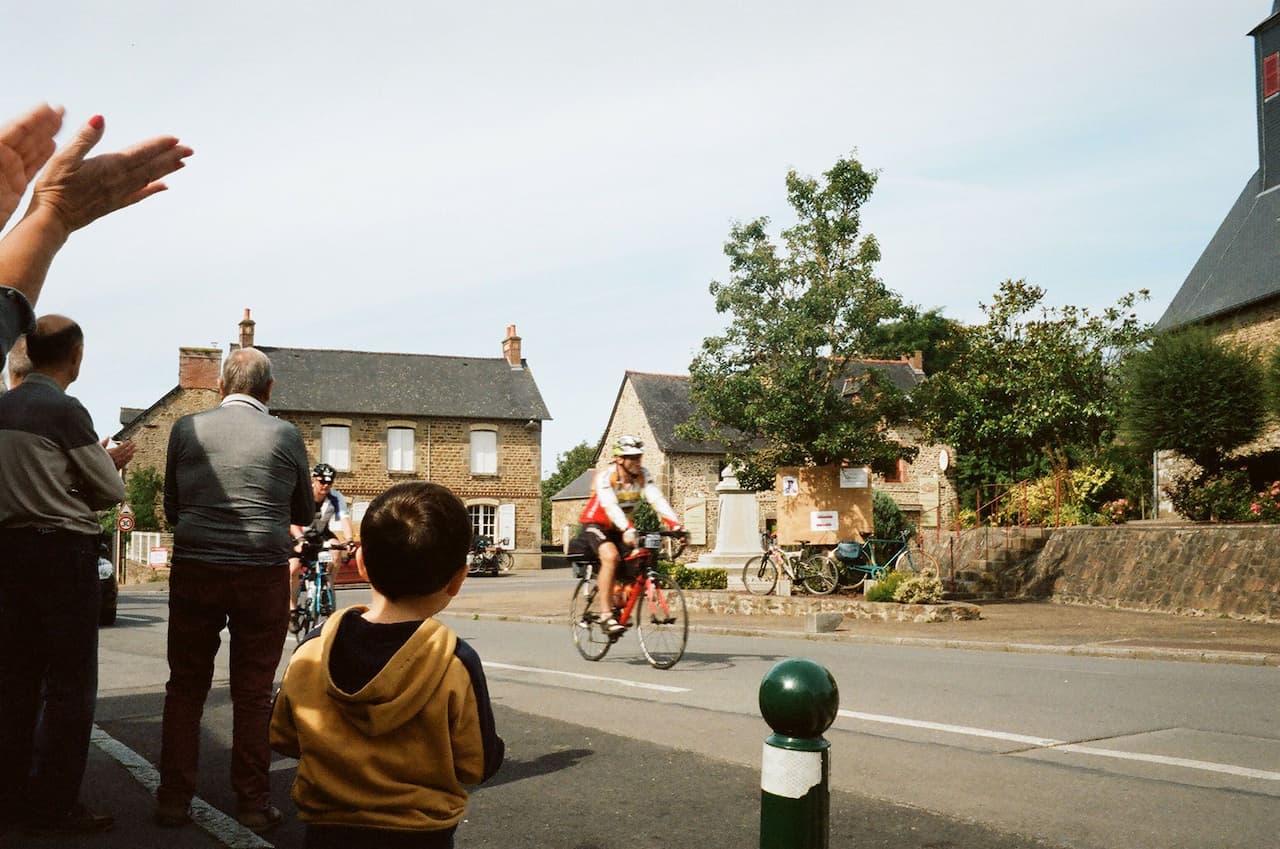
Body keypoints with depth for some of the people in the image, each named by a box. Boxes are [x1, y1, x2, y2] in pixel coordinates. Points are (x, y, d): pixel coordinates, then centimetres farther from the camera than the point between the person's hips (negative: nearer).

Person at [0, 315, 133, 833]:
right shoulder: (65, 410, -13)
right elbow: (111, 491, -6)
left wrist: (104, 461, 15)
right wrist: (113, 465, 15)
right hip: (62, 549, -8)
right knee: (70, 682, -1)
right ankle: (54, 806, 2)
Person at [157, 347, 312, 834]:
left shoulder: (187, 428, 2)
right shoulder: (285, 436, -1)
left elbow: (172, 507, 12)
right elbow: (304, 514, 11)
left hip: (194, 571, 1)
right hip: (264, 575, -1)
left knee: (185, 688, 13)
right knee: (253, 693, 7)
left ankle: (174, 799, 17)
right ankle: (253, 803, 11)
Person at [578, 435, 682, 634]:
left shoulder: (642, 474, -10)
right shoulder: (605, 476, -24)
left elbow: (657, 499, -22)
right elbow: (611, 506, -38)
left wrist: (675, 525, -37)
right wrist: (627, 529, -55)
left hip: (618, 528, 6)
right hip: (595, 526, -6)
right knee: (611, 556, -32)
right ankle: (605, 615, -28)